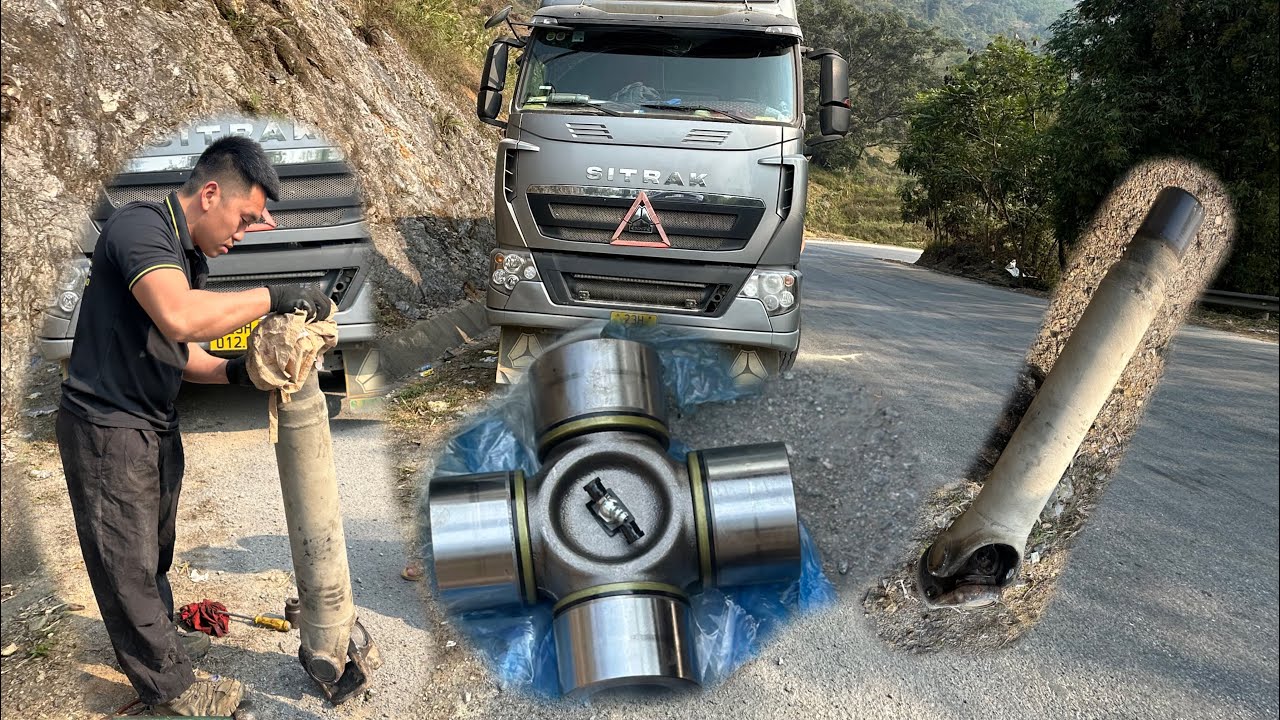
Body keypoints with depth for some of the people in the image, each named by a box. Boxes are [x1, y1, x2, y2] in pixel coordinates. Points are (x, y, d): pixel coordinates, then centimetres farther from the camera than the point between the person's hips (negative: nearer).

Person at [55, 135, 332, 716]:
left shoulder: (191, 255, 10)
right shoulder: (141, 226, -21)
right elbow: (179, 318, -38)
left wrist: (234, 372, -5)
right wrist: (274, 296, -31)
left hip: (154, 425, 10)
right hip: (107, 427, -9)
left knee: (155, 547, 24)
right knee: (127, 561, 5)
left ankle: (154, 640, 44)